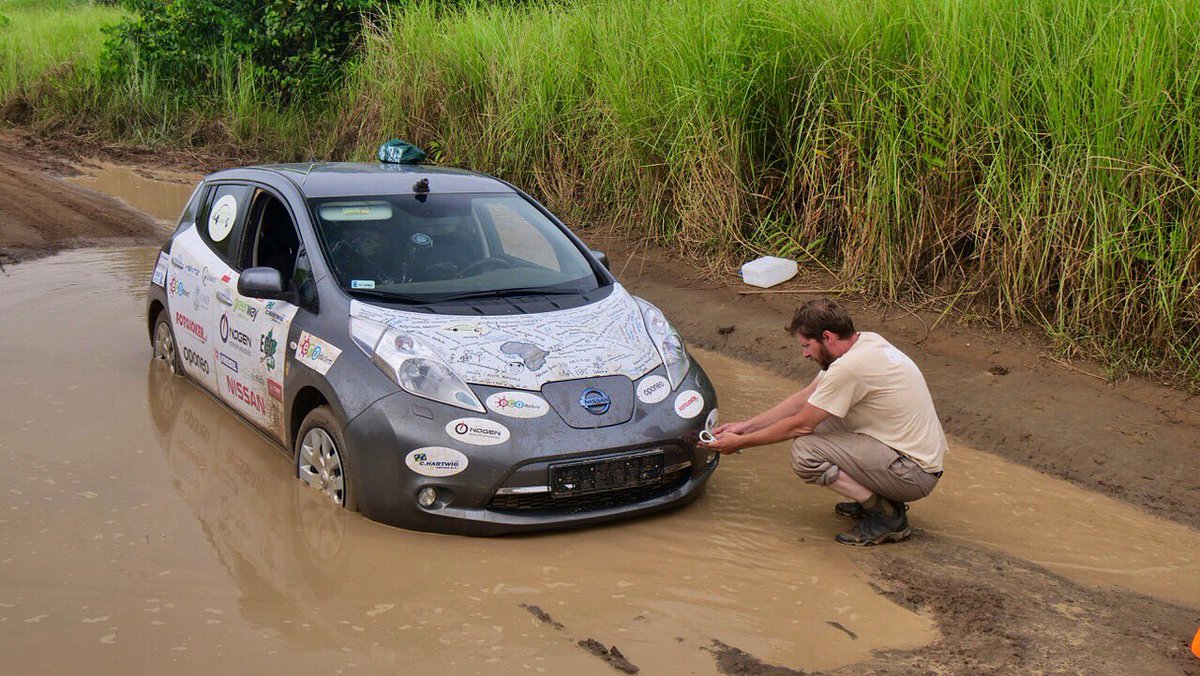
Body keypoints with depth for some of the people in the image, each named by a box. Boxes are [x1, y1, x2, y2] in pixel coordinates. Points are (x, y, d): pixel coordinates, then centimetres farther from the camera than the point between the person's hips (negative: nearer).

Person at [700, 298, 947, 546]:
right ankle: (877, 498, 13)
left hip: (915, 475, -10)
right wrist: (747, 425, 11)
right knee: (817, 414, 11)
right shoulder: (865, 340, 5)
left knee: (804, 451, -18)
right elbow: (806, 397, 12)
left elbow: (801, 424, -13)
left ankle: (886, 515, -6)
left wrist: (741, 442, -1)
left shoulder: (848, 367, -24)